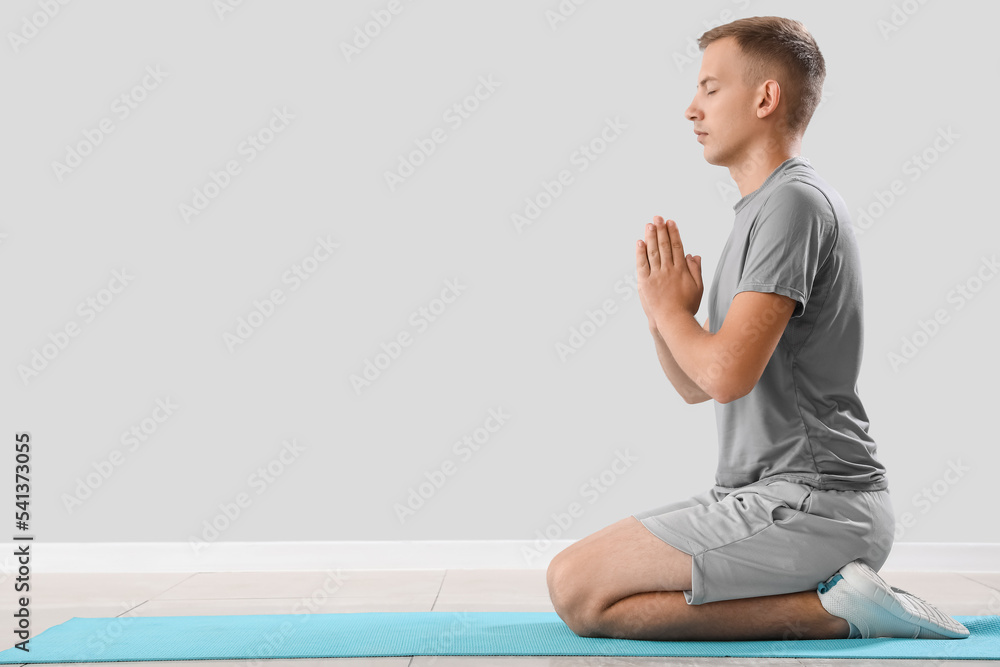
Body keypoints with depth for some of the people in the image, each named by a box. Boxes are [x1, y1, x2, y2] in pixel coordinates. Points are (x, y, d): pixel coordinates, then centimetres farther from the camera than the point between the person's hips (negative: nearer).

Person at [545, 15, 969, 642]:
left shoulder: (795, 201, -14)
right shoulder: (765, 207, 18)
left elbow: (727, 373, -25)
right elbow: (696, 384, 19)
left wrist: (671, 309, -5)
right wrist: (662, 306, 0)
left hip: (809, 504, -11)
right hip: (779, 494, 11)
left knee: (577, 589, -14)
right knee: (593, 574, 21)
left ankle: (828, 607, -10)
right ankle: (831, 590, 10)